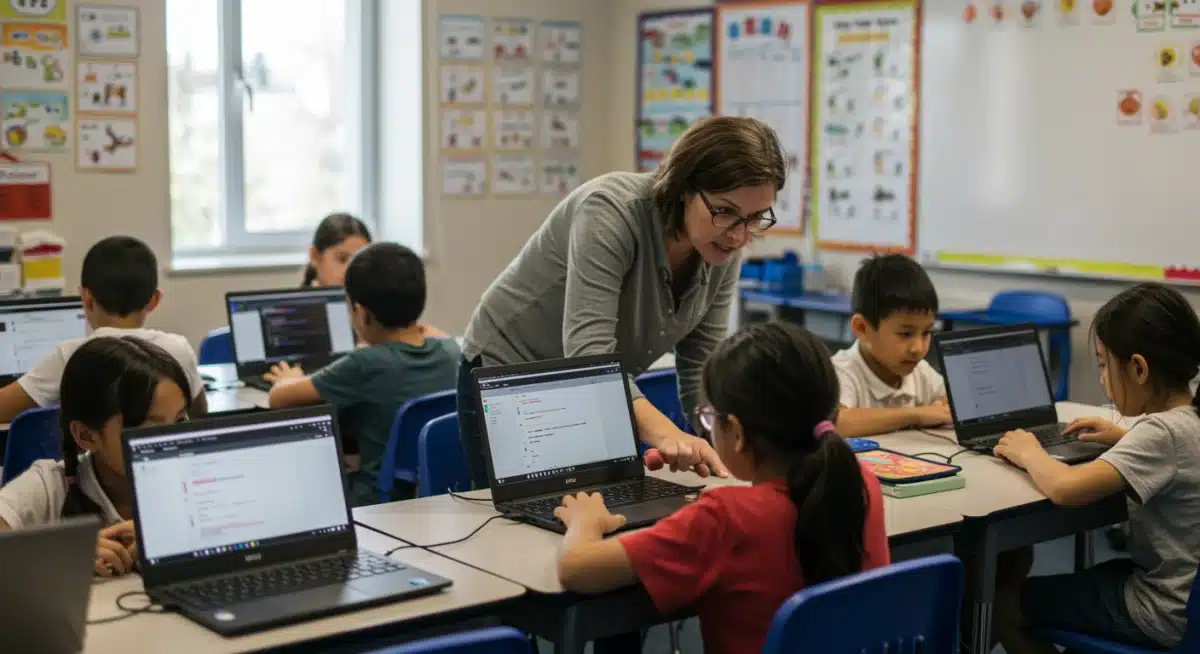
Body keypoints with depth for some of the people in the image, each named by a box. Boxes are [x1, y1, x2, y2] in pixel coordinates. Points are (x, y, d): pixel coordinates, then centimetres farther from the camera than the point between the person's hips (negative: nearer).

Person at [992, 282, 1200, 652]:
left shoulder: (1162, 432, -26)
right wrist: (1126, 437, 14)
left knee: (1004, 604, 3)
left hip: (1165, 618, -9)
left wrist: (1028, 453, -17)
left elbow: (1065, 488, -37)